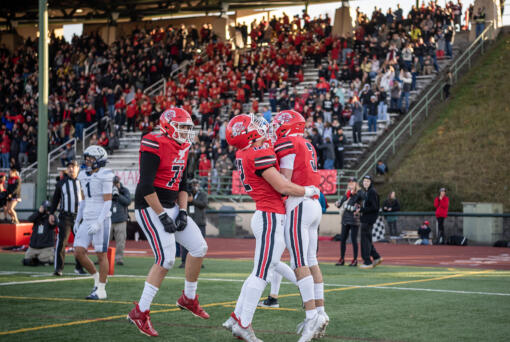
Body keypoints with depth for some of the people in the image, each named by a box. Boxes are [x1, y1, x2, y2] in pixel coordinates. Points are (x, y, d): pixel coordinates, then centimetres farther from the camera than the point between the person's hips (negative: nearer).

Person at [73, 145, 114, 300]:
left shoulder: (104, 176, -12)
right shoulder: (84, 176, 11)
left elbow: (108, 202, -15)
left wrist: (98, 223, -21)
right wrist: (77, 220, 17)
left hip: (101, 220, -7)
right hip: (87, 221, 7)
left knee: (101, 255, -1)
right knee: (79, 252, -1)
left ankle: (101, 290, 8)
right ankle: (97, 278, 20)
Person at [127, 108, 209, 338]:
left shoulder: (183, 148, 10)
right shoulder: (154, 146, -18)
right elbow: (146, 186, -22)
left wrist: (182, 212, 5)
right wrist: (162, 216, -19)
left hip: (171, 206, 9)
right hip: (150, 207, -9)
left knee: (199, 248, 8)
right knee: (166, 258, -18)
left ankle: (189, 299, 27)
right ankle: (140, 312, -9)